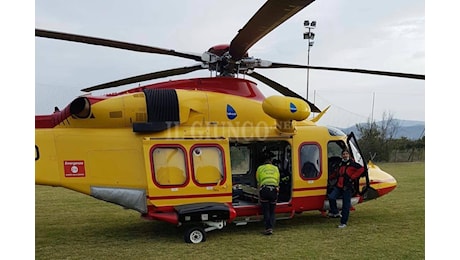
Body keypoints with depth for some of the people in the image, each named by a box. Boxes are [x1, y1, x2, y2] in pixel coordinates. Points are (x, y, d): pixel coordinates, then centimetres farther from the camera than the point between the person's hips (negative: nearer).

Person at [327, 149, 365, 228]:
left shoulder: (352, 164, -5)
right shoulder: (340, 164, 16)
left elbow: (361, 169, -13)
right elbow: (336, 173, 31)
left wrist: (352, 177, -13)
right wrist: (330, 177, 19)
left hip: (347, 187, -5)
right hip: (338, 186, 5)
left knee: (346, 205, 0)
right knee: (331, 197, -17)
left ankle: (343, 223, 9)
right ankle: (335, 213, 4)